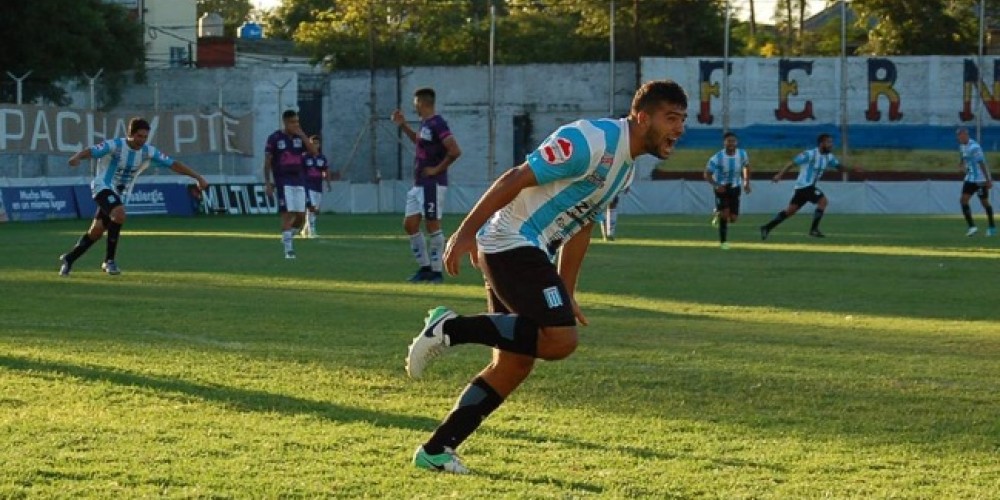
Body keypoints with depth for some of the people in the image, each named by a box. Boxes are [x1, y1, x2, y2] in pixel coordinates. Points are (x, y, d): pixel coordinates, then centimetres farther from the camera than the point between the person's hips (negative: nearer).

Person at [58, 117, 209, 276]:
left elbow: (174, 164, -3)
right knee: (119, 214, -32)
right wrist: (77, 158, -51)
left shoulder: (148, 152, -3)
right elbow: (91, 151, -28)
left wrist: (198, 177, -9)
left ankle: (69, 258, 27)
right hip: (104, 187, -6)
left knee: (96, 232, 6)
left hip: (121, 195, 6)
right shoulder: (115, 145, -17)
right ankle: (109, 260, -22)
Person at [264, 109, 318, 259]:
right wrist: (268, 183, -7)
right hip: (283, 181, -5)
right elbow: (267, 162, -2)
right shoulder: (274, 138, -3)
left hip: (299, 180, 5)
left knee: (301, 216, 1)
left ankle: (287, 237, 25)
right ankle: (288, 249, -8)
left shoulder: (300, 137, 8)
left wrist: (302, 135, -9)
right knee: (288, 214, -11)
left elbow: (314, 152, -5)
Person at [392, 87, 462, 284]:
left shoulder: (437, 124, -16)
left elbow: (455, 151, -25)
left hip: (432, 184, -10)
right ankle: (424, 267, 19)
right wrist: (402, 125, 27)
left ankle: (436, 271, 3)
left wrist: (438, 169, -16)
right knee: (410, 225, 11)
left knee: (433, 226, -4)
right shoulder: (424, 123, 13)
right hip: (418, 184, 10)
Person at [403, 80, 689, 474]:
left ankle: (436, 451, 12)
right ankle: (451, 328, -13)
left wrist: (566, 294, 22)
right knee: (561, 340, -21)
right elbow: (515, 179, -19)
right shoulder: (591, 141, -16)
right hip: (513, 245, -10)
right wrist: (466, 233, -22)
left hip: (531, 254, 10)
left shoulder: (625, 166, 15)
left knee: (513, 366, 8)